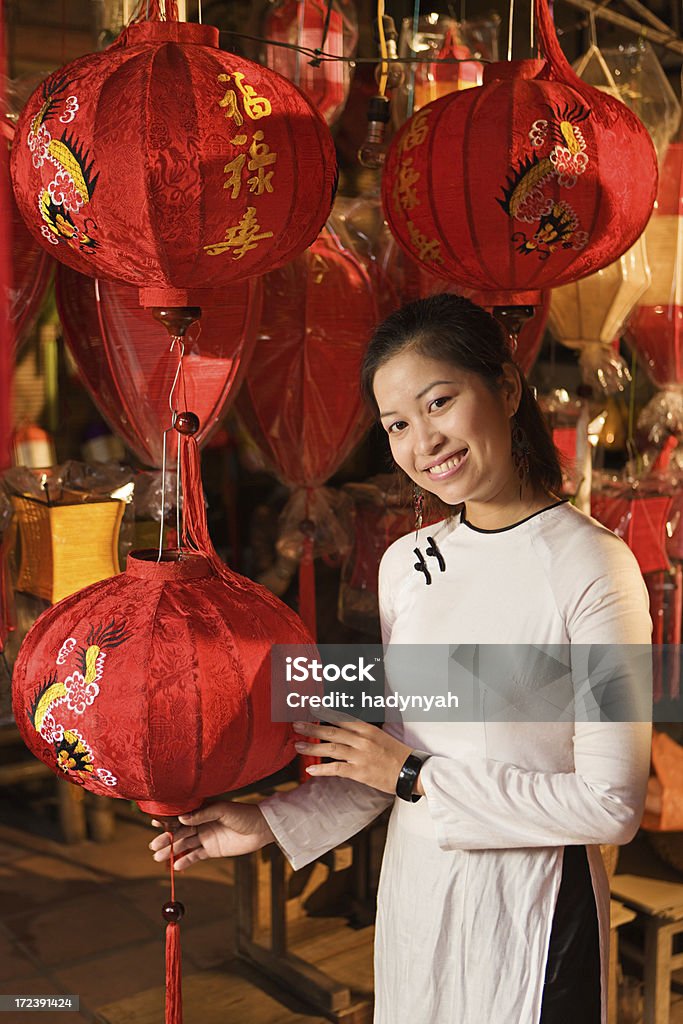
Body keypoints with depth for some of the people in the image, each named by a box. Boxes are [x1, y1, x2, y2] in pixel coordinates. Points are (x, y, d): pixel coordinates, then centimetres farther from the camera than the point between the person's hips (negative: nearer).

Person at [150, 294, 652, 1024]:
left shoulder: (590, 565, -17)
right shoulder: (406, 563, 3)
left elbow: (611, 806, -18)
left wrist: (416, 778, -15)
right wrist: (272, 823, 2)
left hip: (532, 908, -5)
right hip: (412, 891, 6)